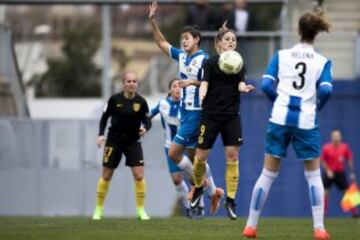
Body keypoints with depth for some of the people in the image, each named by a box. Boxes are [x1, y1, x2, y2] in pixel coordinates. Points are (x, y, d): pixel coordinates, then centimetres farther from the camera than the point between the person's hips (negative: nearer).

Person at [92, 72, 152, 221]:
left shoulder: (141, 102, -7)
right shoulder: (114, 99, -9)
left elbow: (147, 121, -3)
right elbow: (104, 117, 1)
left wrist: (145, 128, -25)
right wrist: (101, 134, -11)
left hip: (133, 141, 1)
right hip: (114, 140, 0)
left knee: (139, 175, -10)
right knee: (106, 176, 4)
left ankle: (141, 210, 1)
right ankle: (98, 210, 18)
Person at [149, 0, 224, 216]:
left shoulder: (204, 60, -12)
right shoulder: (182, 56, 10)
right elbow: (162, 42, 19)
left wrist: (194, 82, -27)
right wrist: (152, 20, 11)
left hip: (196, 113, -8)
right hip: (185, 112, 8)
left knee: (174, 152, -10)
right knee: (193, 156, 12)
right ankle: (213, 191, 21)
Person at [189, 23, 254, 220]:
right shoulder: (211, 63, 0)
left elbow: (240, 84, -5)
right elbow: (204, 83, -11)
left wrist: (245, 88, -29)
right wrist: (202, 95, -34)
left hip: (231, 115, 2)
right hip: (211, 114, -2)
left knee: (232, 156, -5)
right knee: (201, 155, -1)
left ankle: (230, 200, 1)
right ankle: (198, 187, 28)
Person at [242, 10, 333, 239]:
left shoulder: (281, 55, 5)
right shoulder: (322, 62, 1)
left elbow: (266, 85, -3)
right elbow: (326, 90, -12)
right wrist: (317, 107, 8)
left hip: (280, 118, 1)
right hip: (307, 122, -1)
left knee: (268, 174, 9)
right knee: (314, 176, 11)